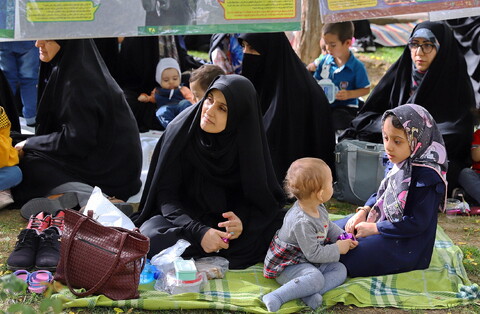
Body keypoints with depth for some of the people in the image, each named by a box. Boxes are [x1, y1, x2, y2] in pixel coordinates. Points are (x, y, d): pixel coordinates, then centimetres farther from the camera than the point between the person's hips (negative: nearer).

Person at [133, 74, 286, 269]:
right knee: (150, 236, -33)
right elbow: (166, 195, -16)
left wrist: (243, 222, -29)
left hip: (231, 217, 1)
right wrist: (199, 232, -32)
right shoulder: (180, 131, -17)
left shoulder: (247, 142, -14)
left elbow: (266, 201, -6)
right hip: (184, 216, -1)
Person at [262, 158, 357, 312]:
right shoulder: (302, 223, -31)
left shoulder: (319, 209, -1)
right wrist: (338, 249, -15)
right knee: (315, 278, -35)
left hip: (308, 262, 10)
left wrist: (343, 237, 4)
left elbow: (329, 226, 21)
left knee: (340, 270, -2)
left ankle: (308, 293, -23)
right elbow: (314, 254, -26)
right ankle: (275, 298, -35)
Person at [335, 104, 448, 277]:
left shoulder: (426, 178, -25)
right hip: (383, 222, 9)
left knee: (340, 257, -19)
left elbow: (417, 223, -25)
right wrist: (363, 211, 0)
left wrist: (374, 229, -20)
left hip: (405, 245, -9)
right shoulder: (401, 164, 2)